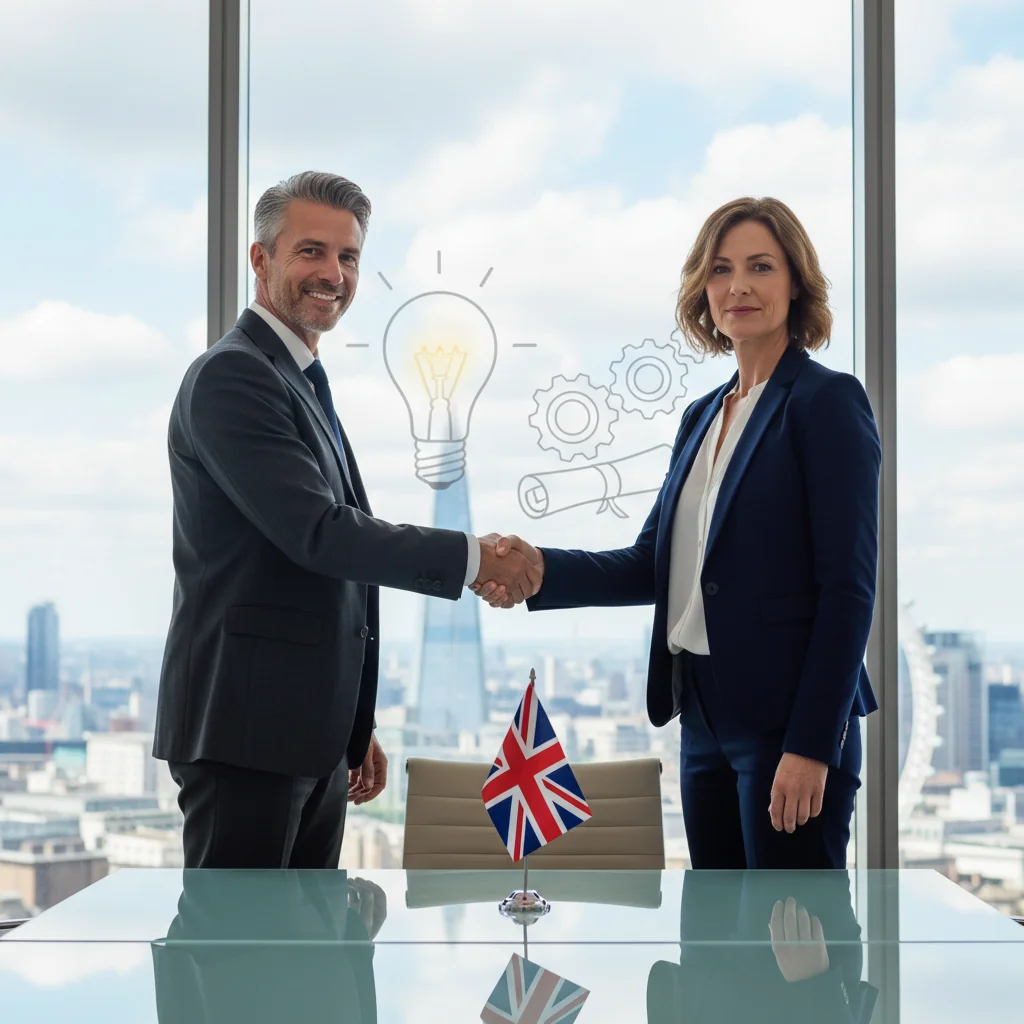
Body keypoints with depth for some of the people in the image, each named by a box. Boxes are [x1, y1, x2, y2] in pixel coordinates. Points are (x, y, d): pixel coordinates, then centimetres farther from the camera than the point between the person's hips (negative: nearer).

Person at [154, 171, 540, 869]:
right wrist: (473, 557, -15)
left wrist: (356, 728, 23)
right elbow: (316, 531, -21)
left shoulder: (304, 388, 20)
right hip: (246, 734, -10)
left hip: (313, 738, 10)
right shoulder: (232, 376, -11)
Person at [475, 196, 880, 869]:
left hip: (787, 720, -8)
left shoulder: (826, 401, -8)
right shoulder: (704, 416, 16)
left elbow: (848, 587, -14)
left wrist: (811, 745, -18)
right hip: (706, 714, 8)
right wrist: (543, 570, -5)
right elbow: (654, 565, 12)